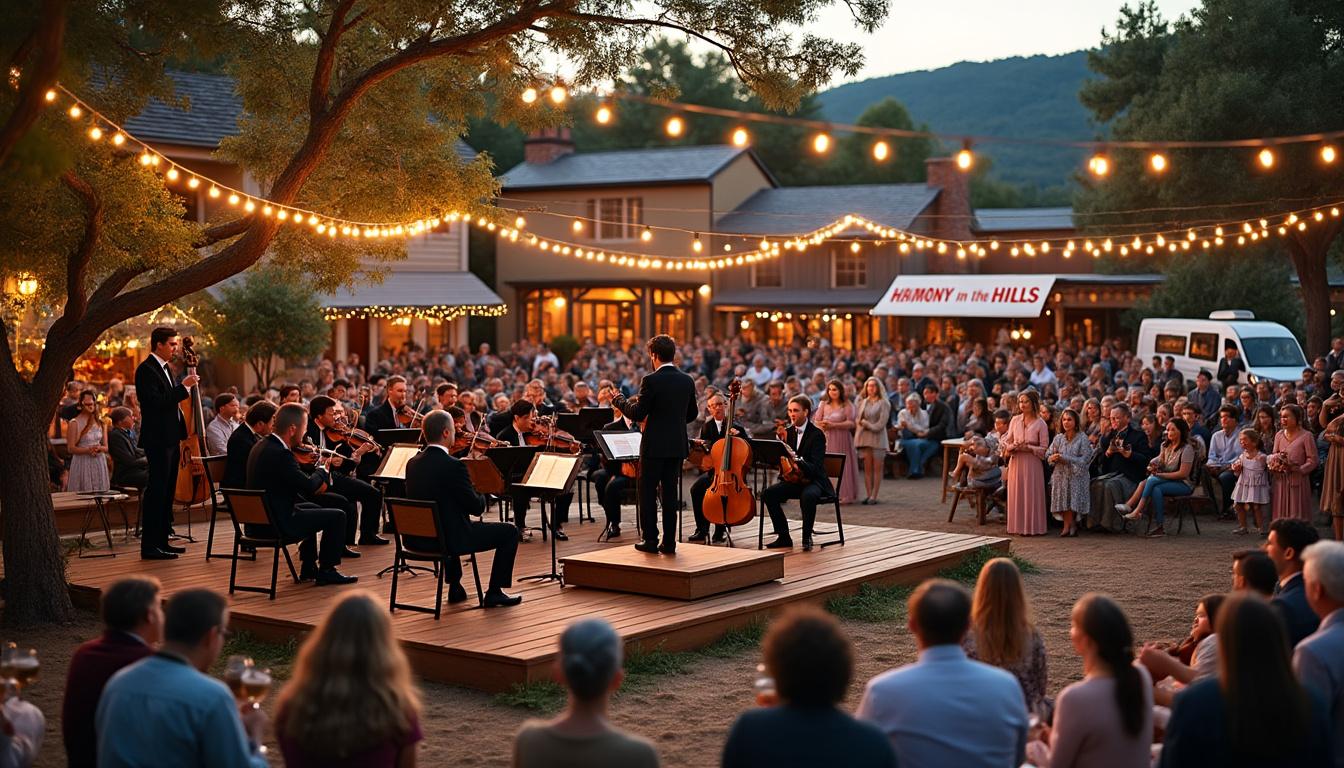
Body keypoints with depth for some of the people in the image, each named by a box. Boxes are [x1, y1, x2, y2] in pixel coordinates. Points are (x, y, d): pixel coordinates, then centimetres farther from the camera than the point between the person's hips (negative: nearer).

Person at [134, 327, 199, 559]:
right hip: (158, 441, -10)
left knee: (166, 493, 13)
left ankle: (162, 541, 20)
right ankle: (149, 546, -7)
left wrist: (182, 434, 19)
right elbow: (157, 402, -24)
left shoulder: (165, 369, 17)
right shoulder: (146, 370, -12)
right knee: (156, 492, -9)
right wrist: (184, 387, -20)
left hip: (171, 440, 10)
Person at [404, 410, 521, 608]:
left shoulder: (413, 463, 1)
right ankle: (494, 593, 11)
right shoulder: (453, 466, -21)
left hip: (416, 538, 7)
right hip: (447, 538, -7)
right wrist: (482, 497, 8)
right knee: (509, 532, 7)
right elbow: (476, 507, -15)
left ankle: (455, 587, 40)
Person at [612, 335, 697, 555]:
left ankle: (650, 539, 6)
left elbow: (637, 414, -12)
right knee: (671, 492, 10)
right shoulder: (687, 381, 4)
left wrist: (620, 401, 5)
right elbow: (691, 415, 12)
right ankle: (669, 541, 10)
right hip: (677, 446, 5)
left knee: (648, 493, 6)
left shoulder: (651, 381, -14)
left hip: (654, 446, -5)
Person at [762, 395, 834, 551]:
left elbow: (816, 466, -21)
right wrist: (781, 441, -14)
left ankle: (807, 537, -20)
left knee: (808, 496, -39)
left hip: (813, 481, -6)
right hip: (793, 480, 6)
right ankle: (783, 537, -9)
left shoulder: (816, 434, -11)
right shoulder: (788, 432, 8)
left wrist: (799, 463, -41)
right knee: (767, 494, -18)